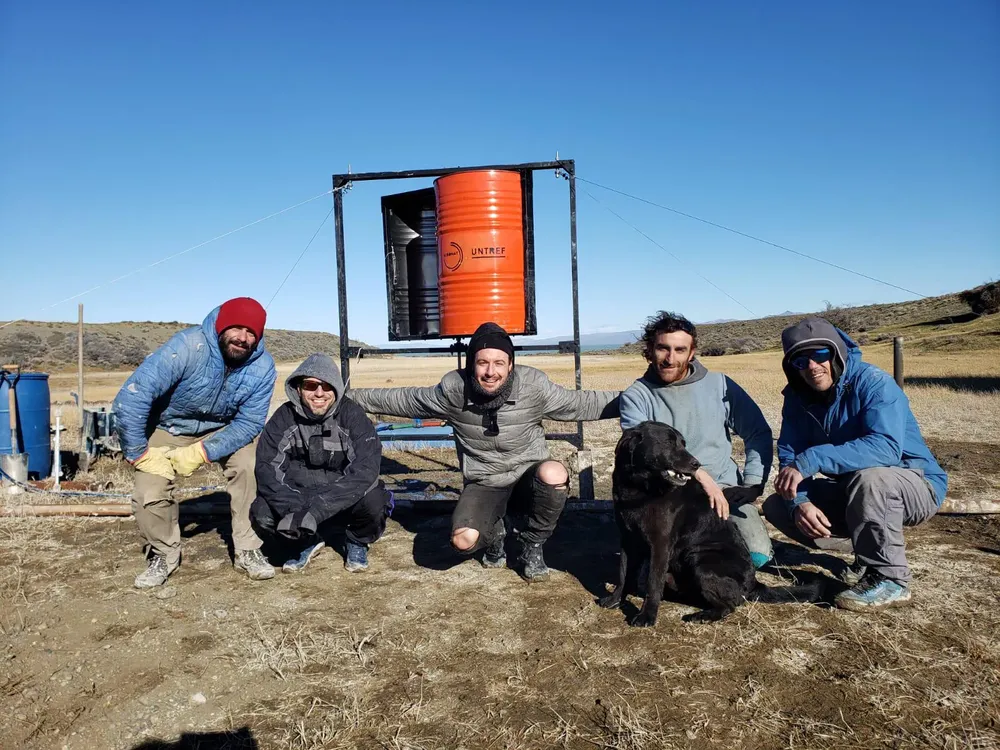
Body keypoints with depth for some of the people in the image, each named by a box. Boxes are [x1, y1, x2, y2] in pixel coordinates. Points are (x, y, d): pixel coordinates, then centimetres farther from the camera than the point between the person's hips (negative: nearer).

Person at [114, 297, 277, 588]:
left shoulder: (262, 367, -24)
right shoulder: (187, 346, -34)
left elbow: (249, 423, -20)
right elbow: (130, 398, -34)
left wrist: (200, 453, -29)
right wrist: (140, 454, -28)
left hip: (224, 429, 2)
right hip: (169, 427, -1)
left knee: (249, 468, -23)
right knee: (149, 494, -16)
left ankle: (248, 551, -5)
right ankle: (164, 555, 14)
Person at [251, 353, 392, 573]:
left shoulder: (352, 415, -16)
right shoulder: (285, 417, -8)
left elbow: (365, 468, -28)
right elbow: (267, 467, -15)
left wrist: (316, 510, -38)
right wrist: (294, 510, -34)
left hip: (346, 499, -2)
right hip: (299, 495, 3)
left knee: (374, 501, -32)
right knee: (262, 512, -22)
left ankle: (357, 543, 4)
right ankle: (310, 541, 10)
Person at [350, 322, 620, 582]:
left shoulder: (533, 385, -15)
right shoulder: (453, 389, -12)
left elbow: (581, 403, -4)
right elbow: (403, 400, 2)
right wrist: (352, 397, 6)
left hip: (529, 477, 0)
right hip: (483, 485, 1)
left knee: (553, 474, -36)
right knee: (463, 540, -27)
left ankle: (532, 546, -5)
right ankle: (495, 533, 14)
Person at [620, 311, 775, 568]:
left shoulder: (719, 384, 5)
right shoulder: (636, 396, -1)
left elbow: (759, 433, 8)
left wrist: (753, 483, -4)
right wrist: (698, 474, -26)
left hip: (725, 487, 1)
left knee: (757, 555, -19)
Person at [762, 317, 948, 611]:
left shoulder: (873, 382, -23)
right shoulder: (798, 397, -5)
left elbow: (886, 446, -39)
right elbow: (789, 457, -8)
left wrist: (811, 460, -45)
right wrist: (799, 502, -28)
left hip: (917, 486, -6)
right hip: (851, 490, 6)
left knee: (869, 477, -39)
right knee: (776, 507, -5)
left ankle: (889, 579, -17)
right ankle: (870, 548, 8)